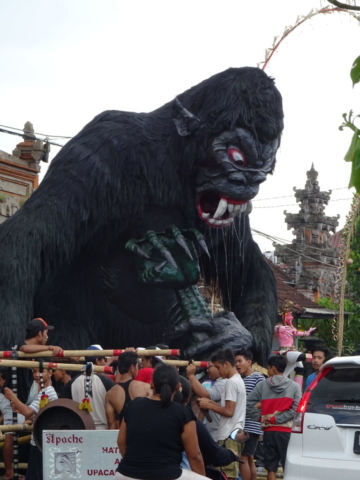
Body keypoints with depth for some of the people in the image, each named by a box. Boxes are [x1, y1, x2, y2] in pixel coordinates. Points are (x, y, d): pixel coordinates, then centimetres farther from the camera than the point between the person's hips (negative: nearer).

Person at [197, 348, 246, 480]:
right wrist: (212, 403, 11)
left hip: (229, 436, -10)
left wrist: (208, 405, -9)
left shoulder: (231, 382, -14)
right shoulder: (238, 380, 17)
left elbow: (229, 411, -18)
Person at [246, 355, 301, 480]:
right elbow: (296, 409, -11)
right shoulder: (294, 386, 0)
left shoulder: (262, 385, 3)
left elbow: (249, 404, -3)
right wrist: (276, 419, -8)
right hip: (286, 431, -1)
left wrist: (259, 417, 4)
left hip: (269, 431, 2)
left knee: (271, 467, 8)